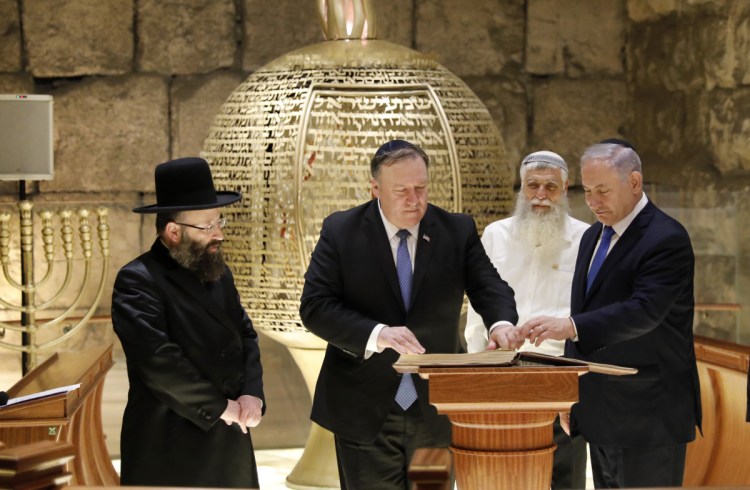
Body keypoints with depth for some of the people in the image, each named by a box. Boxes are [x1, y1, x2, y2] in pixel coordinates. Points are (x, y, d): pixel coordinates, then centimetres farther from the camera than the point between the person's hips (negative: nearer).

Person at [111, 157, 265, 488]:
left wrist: (252, 393, -5)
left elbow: (246, 335, 13)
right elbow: (158, 359, -23)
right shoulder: (137, 281, -13)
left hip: (229, 441, 7)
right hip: (170, 448, -7)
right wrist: (219, 406, -16)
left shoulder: (218, 273, 13)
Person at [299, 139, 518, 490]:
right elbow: (315, 306, -10)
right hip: (365, 413, -2)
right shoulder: (340, 231, -4)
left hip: (436, 412, 2)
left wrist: (502, 325, -27)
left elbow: (490, 288, -3)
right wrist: (376, 334, -26)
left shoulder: (459, 231, 3)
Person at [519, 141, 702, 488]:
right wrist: (571, 394, 16)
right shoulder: (593, 237, 14)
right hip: (601, 415, 8)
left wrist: (571, 326, -36)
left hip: (648, 418, -8)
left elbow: (644, 311, -27)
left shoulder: (667, 240, -14)